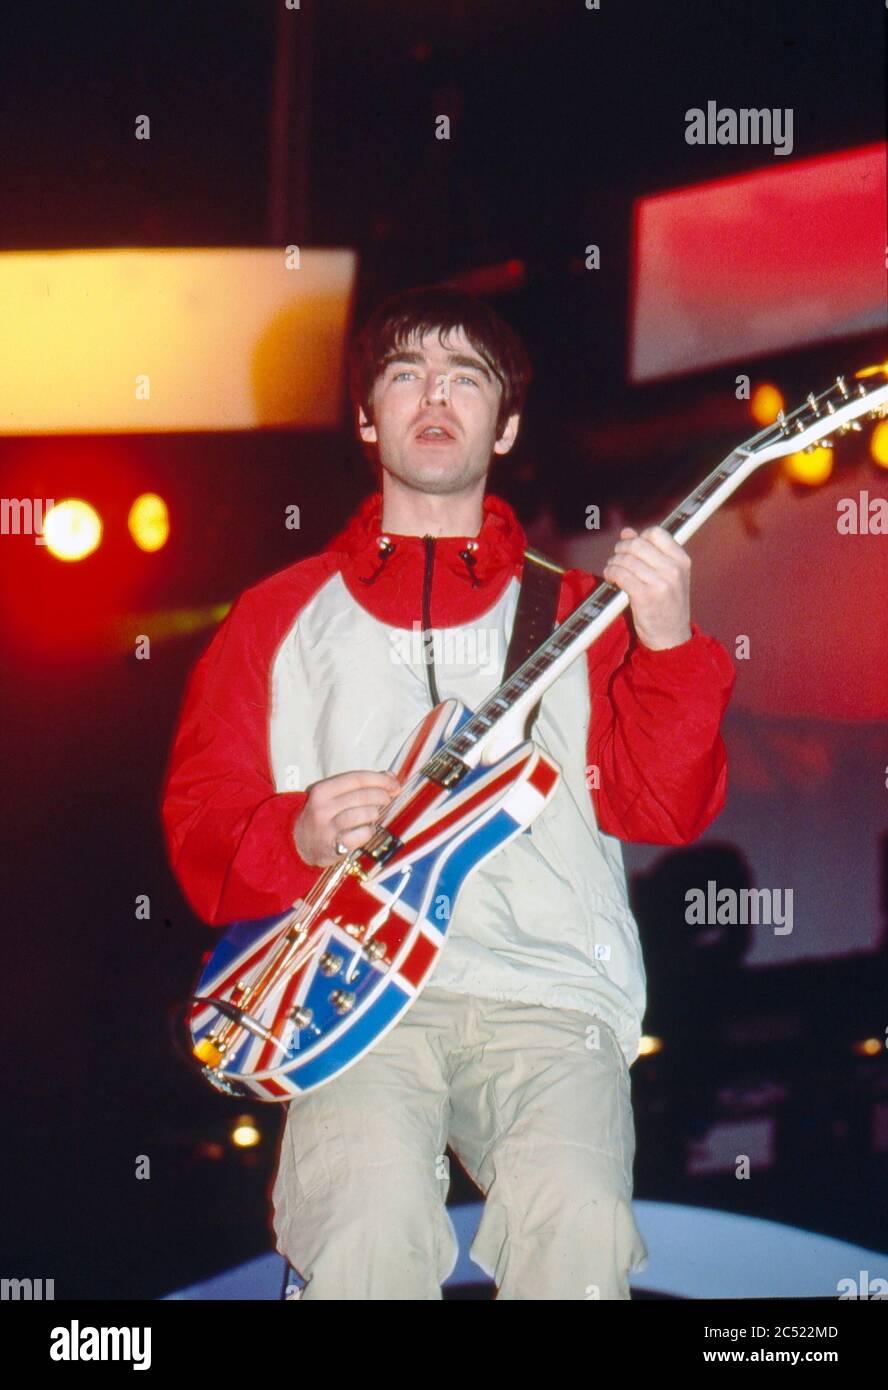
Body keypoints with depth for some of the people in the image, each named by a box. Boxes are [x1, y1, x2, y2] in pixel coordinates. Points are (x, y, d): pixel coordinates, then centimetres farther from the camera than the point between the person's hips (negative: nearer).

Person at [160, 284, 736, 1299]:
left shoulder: (575, 607, 18)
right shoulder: (280, 616, 19)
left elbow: (662, 811, 6)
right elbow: (198, 828, 15)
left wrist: (669, 650, -10)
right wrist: (297, 837, -6)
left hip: (549, 997, 1)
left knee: (579, 1224, -29)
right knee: (371, 1223, -31)